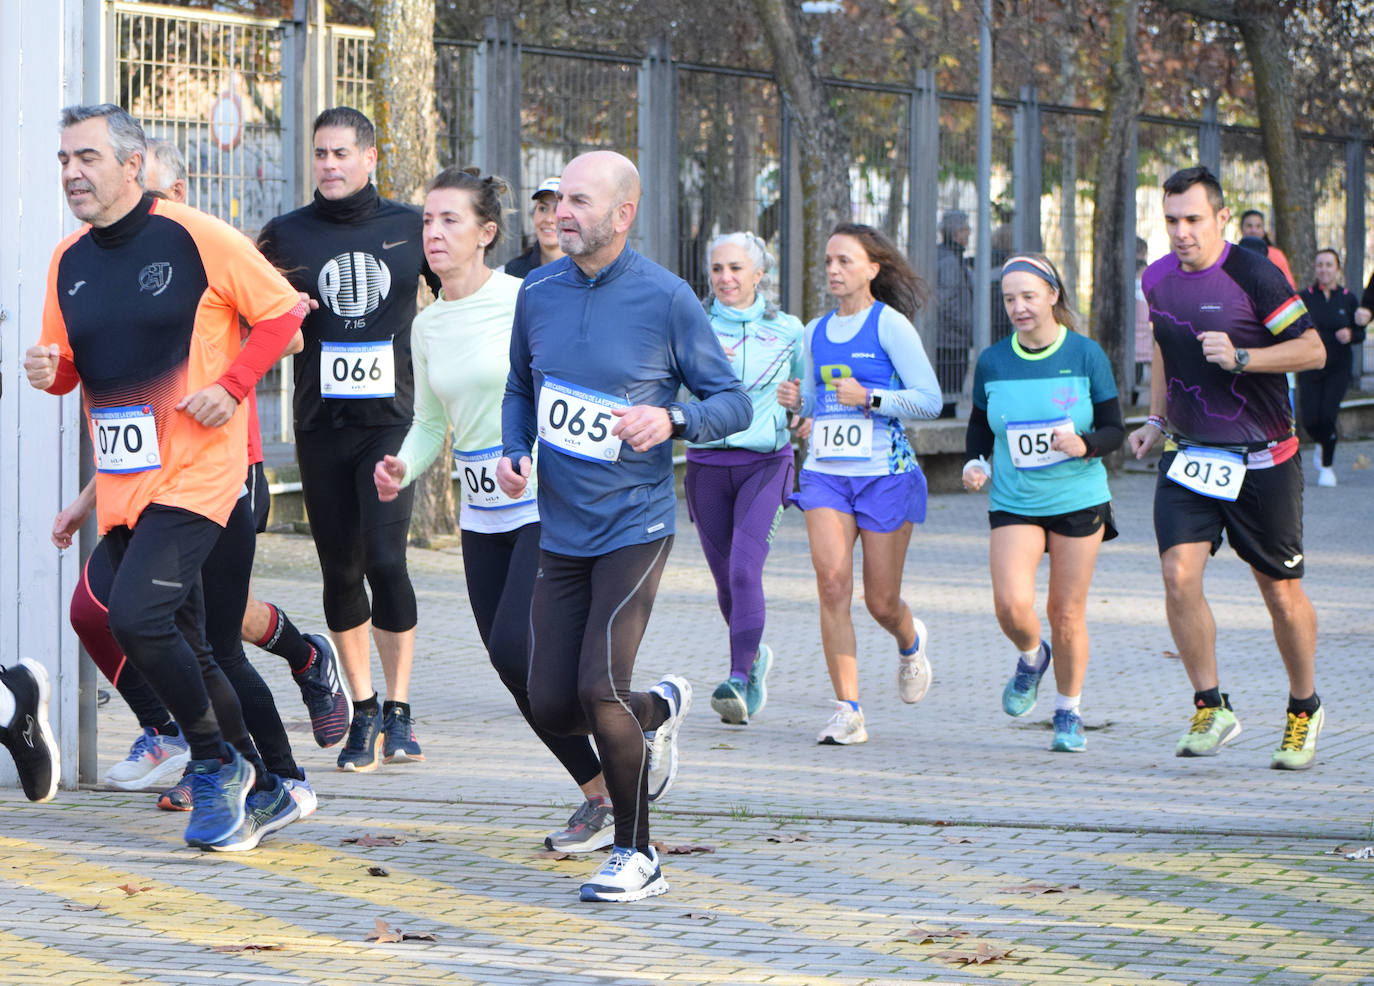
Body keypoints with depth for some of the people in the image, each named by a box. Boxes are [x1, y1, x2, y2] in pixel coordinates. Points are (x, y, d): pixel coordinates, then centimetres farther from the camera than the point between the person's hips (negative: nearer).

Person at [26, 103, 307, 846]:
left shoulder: (193, 237, -9)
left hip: (196, 470, -7)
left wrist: (231, 387, -14)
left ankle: (215, 763, -1)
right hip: (121, 480, 7)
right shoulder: (69, 261, 9)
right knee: (182, 647, 11)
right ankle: (260, 792, 26)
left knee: (136, 615, -22)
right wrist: (50, 371, -5)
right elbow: (70, 365, 18)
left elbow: (282, 312, -3)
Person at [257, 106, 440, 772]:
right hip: (321, 424, 2)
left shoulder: (411, 229, 5)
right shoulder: (287, 235, 5)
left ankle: (399, 711, -3)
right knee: (340, 570, 5)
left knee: (385, 558, -14)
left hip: (390, 421, -2)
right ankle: (363, 713, 18)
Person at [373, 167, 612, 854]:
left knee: (516, 650, -19)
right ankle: (600, 794, 20)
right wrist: (402, 469, -3)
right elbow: (430, 422, 17)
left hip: (550, 503, -7)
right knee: (515, 670, 4)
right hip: (483, 514, 7)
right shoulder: (427, 327, 9)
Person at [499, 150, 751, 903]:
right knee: (551, 707, 3)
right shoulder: (538, 295, 4)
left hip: (634, 525, -5)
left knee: (598, 690, -16)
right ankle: (659, 709, 36)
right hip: (561, 533, 5)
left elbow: (733, 401, -4)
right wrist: (512, 453, 0)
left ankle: (636, 854, 3)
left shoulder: (666, 299, -9)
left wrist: (671, 420, -24)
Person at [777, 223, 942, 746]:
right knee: (832, 578, -16)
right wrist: (797, 401, 2)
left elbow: (930, 399, -9)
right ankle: (847, 710, -12)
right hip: (826, 472, 4)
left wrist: (868, 398, -19)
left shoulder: (890, 325, -5)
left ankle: (910, 642, 42)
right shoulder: (816, 332, 12)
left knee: (881, 601, 3)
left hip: (885, 472, -4)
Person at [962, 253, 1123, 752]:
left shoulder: (1086, 355, -5)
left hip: (1078, 501, -1)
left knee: (1067, 613, 3)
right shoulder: (992, 361, 1)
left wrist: (1084, 444, -22)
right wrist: (974, 462, -5)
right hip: (1013, 504, 1)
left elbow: (1114, 429, -1)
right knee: (1012, 604, -17)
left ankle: (1068, 712, 23)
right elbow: (980, 425, 14)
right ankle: (1031, 657, 19)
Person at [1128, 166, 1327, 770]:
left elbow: (1313, 350, -12)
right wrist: (1157, 420, 17)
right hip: (1188, 456, 4)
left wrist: (1240, 358, -24)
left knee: (1280, 592, 6)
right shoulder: (1157, 280, 3)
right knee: (1179, 574, -15)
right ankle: (1211, 709, -2)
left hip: (1262, 460, -4)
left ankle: (1304, 709, 28)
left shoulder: (1254, 275, -14)